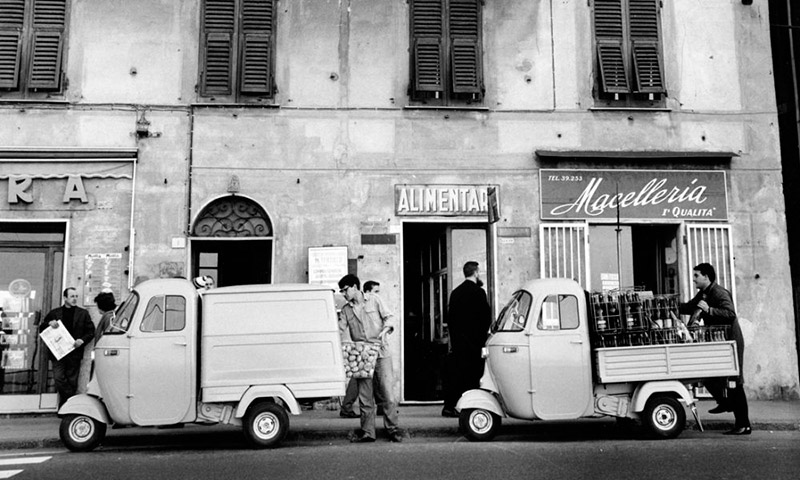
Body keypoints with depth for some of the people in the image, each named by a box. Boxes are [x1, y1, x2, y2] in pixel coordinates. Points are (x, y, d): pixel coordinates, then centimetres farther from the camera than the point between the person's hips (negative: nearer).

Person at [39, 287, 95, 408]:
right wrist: (49, 323, -7)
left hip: (74, 353, 0)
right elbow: (41, 329, 14)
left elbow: (91, 331, 9)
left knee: (72, 382, 2)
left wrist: (82, 340, -9)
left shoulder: (83, 314, 10)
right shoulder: (54, 313, 11)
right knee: (59, 379, -12)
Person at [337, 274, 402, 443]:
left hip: (380, 353, -3)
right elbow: (340, 331, 7)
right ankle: (367, 431, 11)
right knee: (364, 395, 4)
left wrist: (385, 330, -14)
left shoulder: (374, 300, 4)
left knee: (388, 392, -6)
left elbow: (389, 317, 4)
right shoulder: (346, 310, 12)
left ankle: (392, 429, 4)